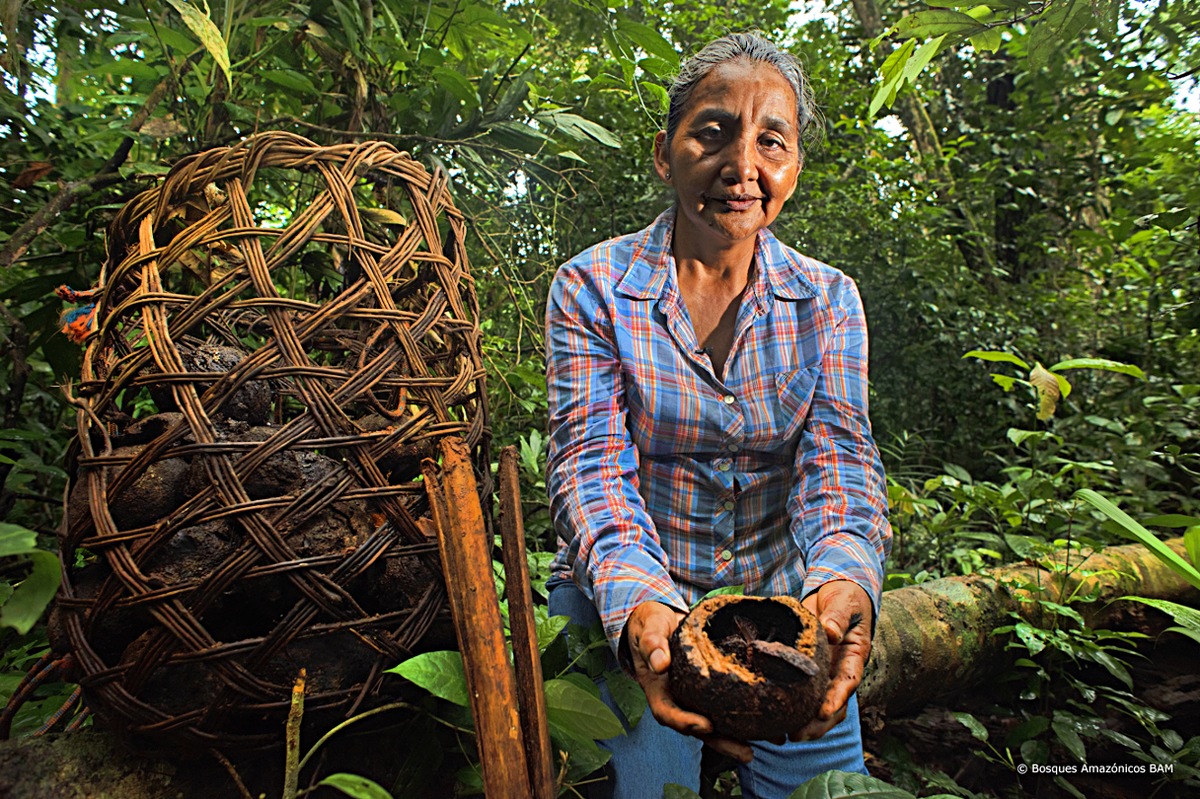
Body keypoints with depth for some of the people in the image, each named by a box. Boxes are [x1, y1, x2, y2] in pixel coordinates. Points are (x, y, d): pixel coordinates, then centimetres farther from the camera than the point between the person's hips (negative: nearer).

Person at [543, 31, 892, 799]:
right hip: (629, 594, -1)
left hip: (783, 590, 2)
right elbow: (592, 461, -17)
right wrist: (639, 603, -35)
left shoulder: (828, 299, 0)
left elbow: (838, 455, -11)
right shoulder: (591, 287, -8)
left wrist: (846, 578, -33)